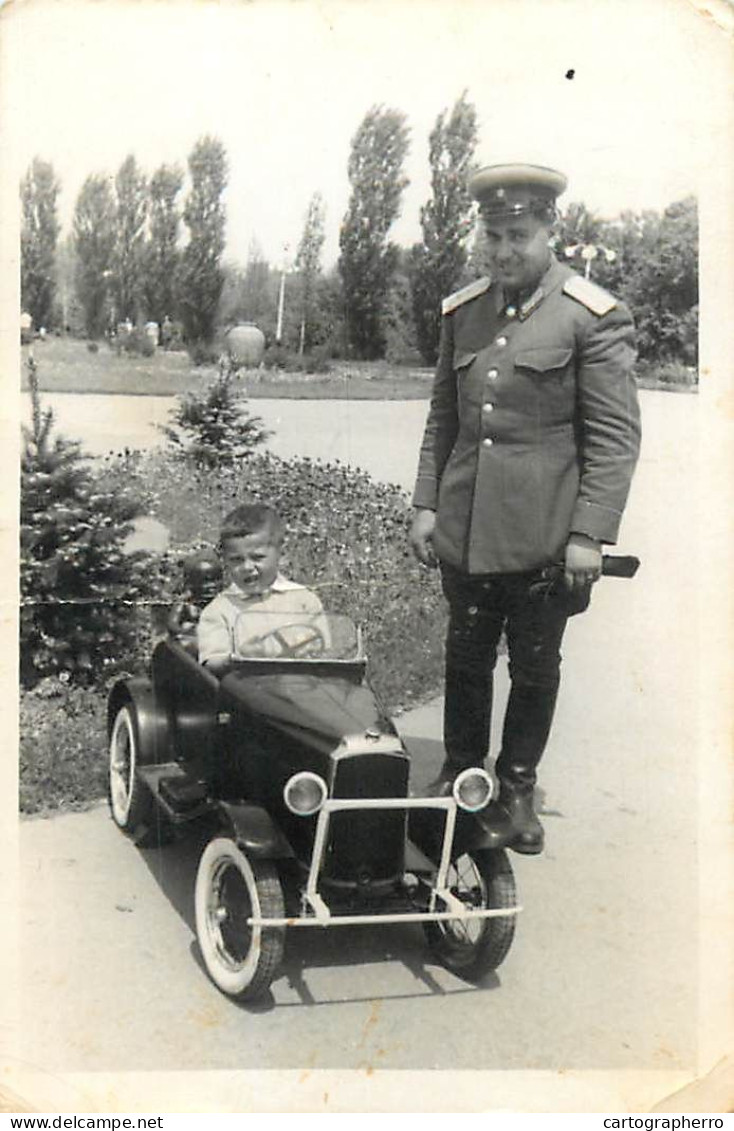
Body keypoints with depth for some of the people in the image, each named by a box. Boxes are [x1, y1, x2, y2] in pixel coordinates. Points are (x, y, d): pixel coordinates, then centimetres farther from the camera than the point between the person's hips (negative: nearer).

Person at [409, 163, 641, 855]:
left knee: (534, 668, 10)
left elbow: (615, 436, -9)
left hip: (543, 534, -4)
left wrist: (590, 533, -14)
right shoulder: (461, 312, 9)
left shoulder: (594, 318, -7)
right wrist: (425, 504, 8)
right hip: (464, 529, 4)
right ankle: (460, 775, 32)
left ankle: (516, 791, 26)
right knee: (465, 660, 15)